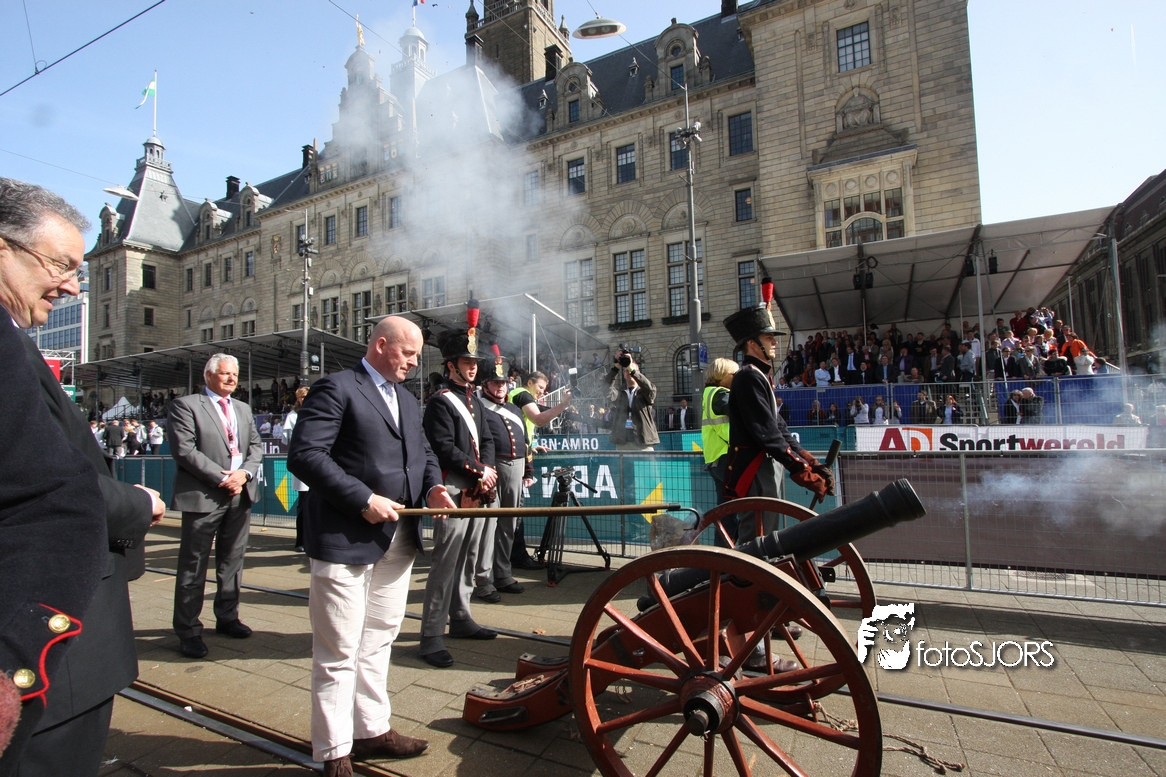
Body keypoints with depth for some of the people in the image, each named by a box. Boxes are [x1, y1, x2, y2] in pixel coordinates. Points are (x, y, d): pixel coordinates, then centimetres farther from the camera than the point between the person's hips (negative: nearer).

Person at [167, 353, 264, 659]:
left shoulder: (243, 409, 17)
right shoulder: (185, 405, -3)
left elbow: (256, 446, 12)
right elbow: (184, 450, -12)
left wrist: (244, 473, -7)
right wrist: (223, 478, -15)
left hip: (240, 494, 6)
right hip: (203, 496, -6)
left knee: (232, 561, 14)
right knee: (193, 565, 3)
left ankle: (227, 617, 27)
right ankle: (188, 631, 14)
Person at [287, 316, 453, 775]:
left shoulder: (407, 401, 16)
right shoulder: (336, 388, -10)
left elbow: (423, 453, 21)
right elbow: (304, 455, -19)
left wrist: (432, 487, -1)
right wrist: (364, 500, -21)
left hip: (398, 542, 8)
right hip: (346, 542, -8)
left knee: (378, 642, 20)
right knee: (339, 651, 5)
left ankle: (372, 730, 36)